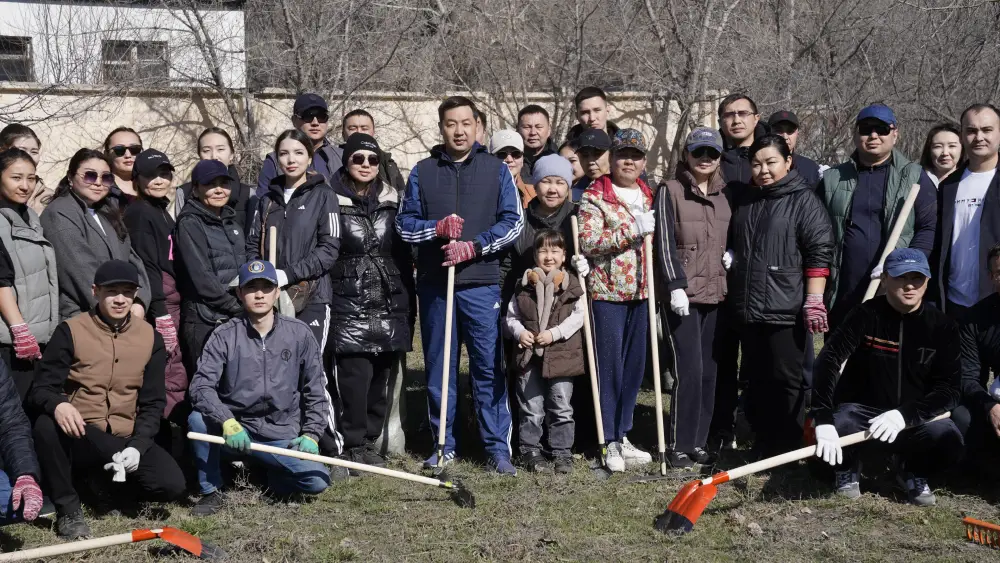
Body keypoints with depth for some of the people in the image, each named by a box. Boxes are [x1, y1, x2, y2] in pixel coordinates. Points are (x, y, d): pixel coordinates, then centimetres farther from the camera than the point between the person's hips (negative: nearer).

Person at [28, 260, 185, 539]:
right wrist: (57, 405, -33)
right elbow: (39, 390, -8)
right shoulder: (71, 331, -4)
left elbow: (153, 402, 5)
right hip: (78, 436, -2)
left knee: (172, 484, -21)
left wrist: (137, 445, -13)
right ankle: (67, 507, -13)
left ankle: (106, 480, 13)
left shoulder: (150, 337, 4)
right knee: (46, 425, -36)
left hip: (125, 439, 3)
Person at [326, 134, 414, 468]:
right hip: (349, 303, -4)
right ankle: (354, 445, 2)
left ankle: (370, 440, 16)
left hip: (390, 303, 4)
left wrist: (409, 303, 14)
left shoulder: (393, 202, 13)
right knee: (356, 374, -10)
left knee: (383, 376, 3)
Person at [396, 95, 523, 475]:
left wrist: (473, 246, -10)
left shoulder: (496, 170, 8)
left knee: (489, 367, -3)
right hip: (433, 283, 2)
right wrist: (437, 228, -11)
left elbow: (513, 222, 2)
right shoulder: (422, 172, 11)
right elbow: (404, 223, 8)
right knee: (438, 368, 7)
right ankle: (444, 445, 16)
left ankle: (498, 447, 3)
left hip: (481, 282, -2)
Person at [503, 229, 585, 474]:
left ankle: (562, 452, 16)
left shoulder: (571, 285, 1)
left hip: (561, 355, -1)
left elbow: (578, 316, -6)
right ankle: (530, 451, 16)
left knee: (561, 408, 7)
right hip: (530, 356, 1)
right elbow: (510, 316, 11)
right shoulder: (525, 284, 5)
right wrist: (519, 331, -9)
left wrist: (555, 333, -16)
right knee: (531, 409, 7)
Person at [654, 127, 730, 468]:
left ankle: (698, 441, 15)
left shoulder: (725, 194, 13)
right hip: (684, 293, -5)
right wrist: (676, 284, -16)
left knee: (709, 372, 6)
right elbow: (665, 241, -8)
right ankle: (679, 446, 0)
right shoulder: (670, 191, -1)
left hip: (717, 293, 5)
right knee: (689, 371, -9)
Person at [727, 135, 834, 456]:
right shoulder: (743, 198, 13)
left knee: (786, 380, -1)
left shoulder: (803, 199, -6)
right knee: (755, 379, 12)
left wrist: (814, 299, -16)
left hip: (785, 308, -6)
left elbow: (819, 250, -11)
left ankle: (788, 451, 8)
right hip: (747, 307, 6)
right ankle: (761, 445, 22)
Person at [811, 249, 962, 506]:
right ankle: (848, 467, 8)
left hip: (915, 419, 1)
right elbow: (828, 362, -21)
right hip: (860, 411, -1)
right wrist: (824, 421, -36)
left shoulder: (942, 327, -3)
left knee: (948, 440, -30)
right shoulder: (865, 316, -8)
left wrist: (905, 415, -28)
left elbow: (950, 388, -10)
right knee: (820, 436, -32)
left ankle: (913, 471, 9)